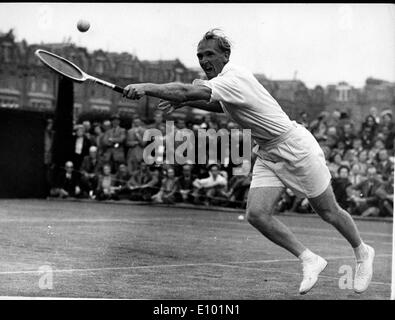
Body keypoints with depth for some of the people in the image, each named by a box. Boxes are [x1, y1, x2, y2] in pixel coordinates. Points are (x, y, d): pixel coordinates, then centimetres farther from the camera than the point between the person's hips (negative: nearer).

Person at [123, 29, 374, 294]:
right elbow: (224, 106, 23)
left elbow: (187, 90, -40)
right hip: (267, 155, 8)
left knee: (329, 213, 7)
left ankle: (362, 253, 34)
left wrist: (147, 88, -42)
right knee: (257, 214, -10)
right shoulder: (223, 79, 2)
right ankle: (310, 260, 5)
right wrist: (186, 102, 9)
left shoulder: (232, 79, -27)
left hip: (295, 148, -8)